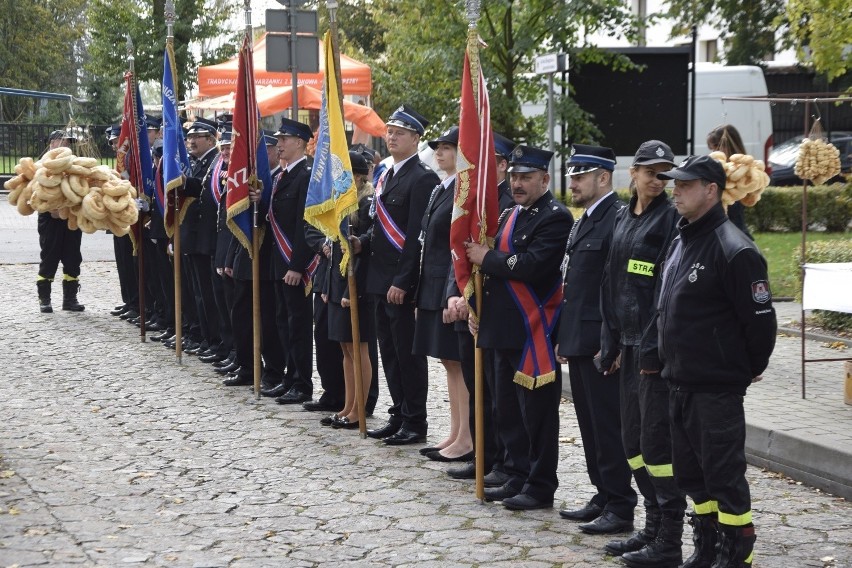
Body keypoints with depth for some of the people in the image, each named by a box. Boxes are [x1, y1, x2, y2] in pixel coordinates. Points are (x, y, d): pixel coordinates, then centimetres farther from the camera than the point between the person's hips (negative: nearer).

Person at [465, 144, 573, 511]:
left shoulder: (555, 217, -12)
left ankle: (540, 487, 6)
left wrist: (487, 258, -15)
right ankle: (517, 478, 24)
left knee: (537, 413, -2)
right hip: (505, 329, 9)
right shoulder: (510, 216, 17)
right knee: (509, 411, 14)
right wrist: (479, 309, 13)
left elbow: (532, 265, -25)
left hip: (535, 332, -9)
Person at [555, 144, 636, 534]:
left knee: (609, 426, -4)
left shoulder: (618, 219, -14)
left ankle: (620, 508, 3)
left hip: (601, 345, -10)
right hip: (579, 342, 10)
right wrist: (564, 339, 18)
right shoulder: (585, 221, 17)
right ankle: (603, 497, 24)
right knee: (590, 425, 15)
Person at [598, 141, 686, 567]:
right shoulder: (623, 218, 14)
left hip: (658, 347, -8)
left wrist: (656, 348, -20)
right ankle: (653, 527, 25)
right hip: (629, 343, 8)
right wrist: (613, 343, 12)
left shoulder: (671, 219, -10)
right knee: (633, 439, 13)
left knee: (657, 441, -4)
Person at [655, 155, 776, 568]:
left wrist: (751, 369, -3)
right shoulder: (681, 240, 11)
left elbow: (760, 317, -15)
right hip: (680, 381, 9)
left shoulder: (734, 250, -17)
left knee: (724, 474, -1)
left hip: (717, 387, -9)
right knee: (691, 472, 16)